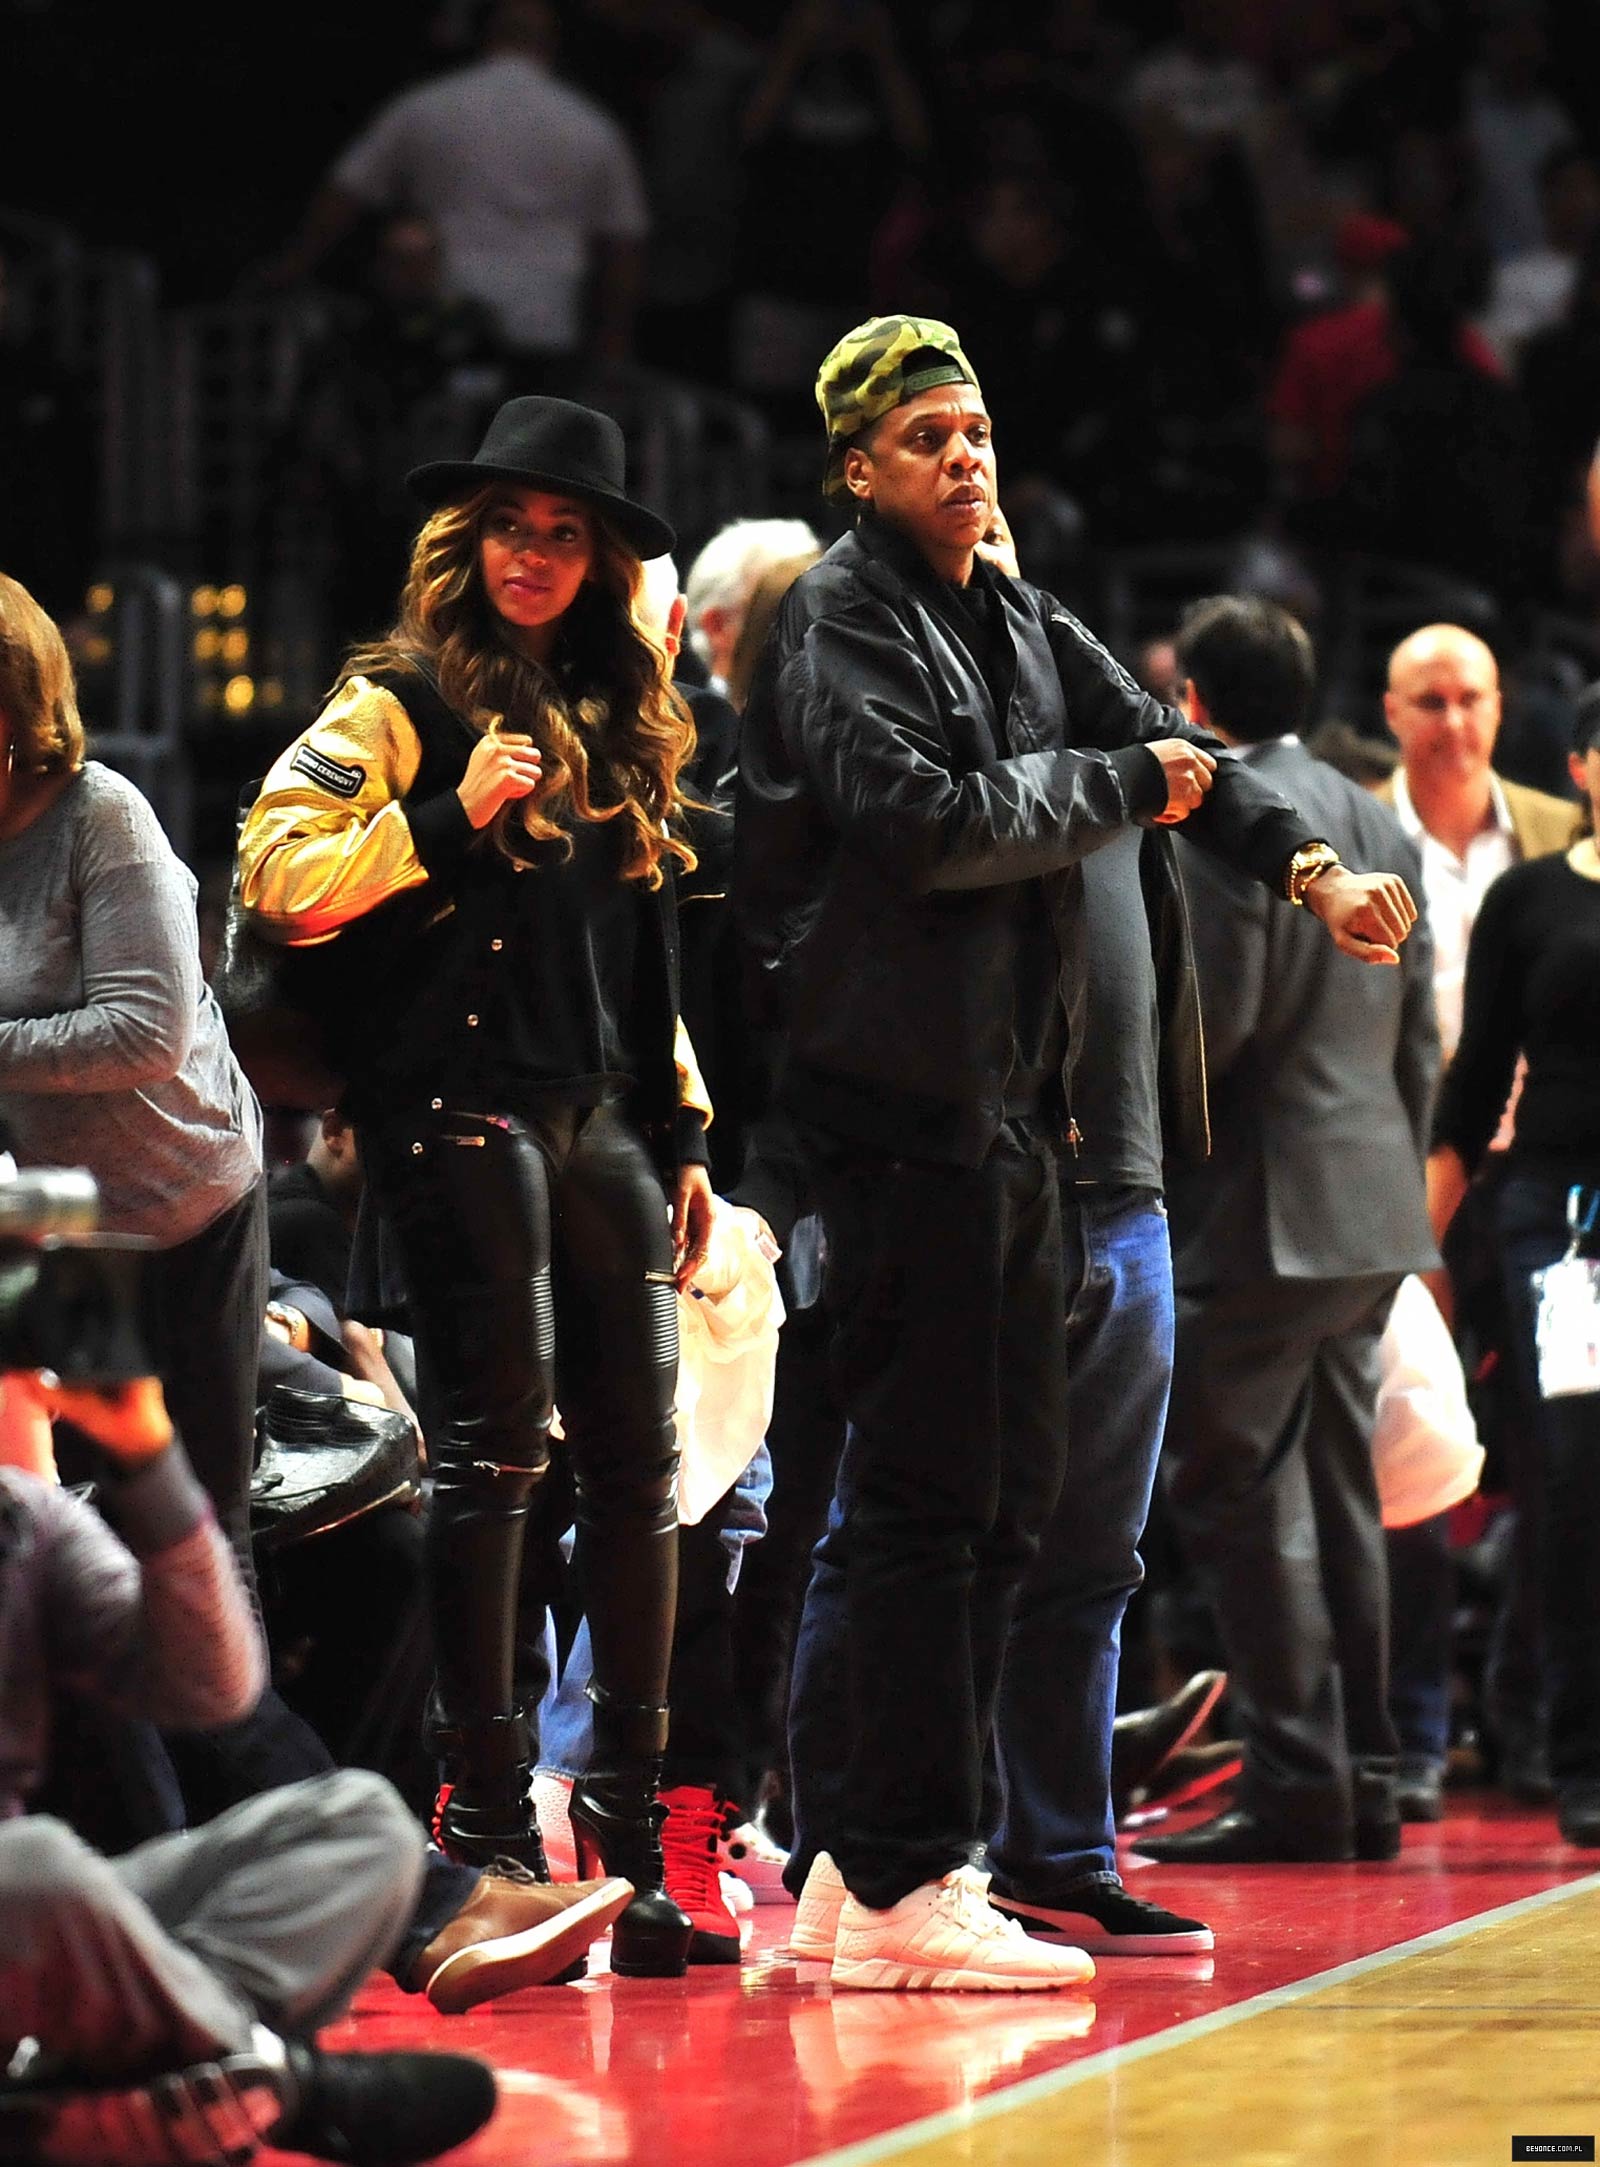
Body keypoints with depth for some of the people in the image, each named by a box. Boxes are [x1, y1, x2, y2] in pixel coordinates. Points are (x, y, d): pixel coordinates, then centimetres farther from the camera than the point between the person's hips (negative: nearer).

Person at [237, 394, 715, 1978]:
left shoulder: (620, 726, 20)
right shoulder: (402, 703, 1)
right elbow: (276, 874, -10)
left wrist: (681, 1136, 20)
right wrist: (449, 816, -17)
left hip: (599, 1122, 6)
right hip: (460, 1114, -6)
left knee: (635, 1459, 2)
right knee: (494, 1450, -9)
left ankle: (626, 1830, 6)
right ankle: (486, 1809, -5)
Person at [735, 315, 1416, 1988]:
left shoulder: (1022, 627, 19)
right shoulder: (838, 621, -6)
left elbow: (1165, 745, 15)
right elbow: (923, 818, -19)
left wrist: (1303, 860, -3)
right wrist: (1119, 787, -8)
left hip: (1008, 1100, 9)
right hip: (898, 1098, -9)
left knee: (1010, 1487, 11)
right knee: (928, 1491, -11)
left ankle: (862, 1858, 17)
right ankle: (900, 1888, -10)